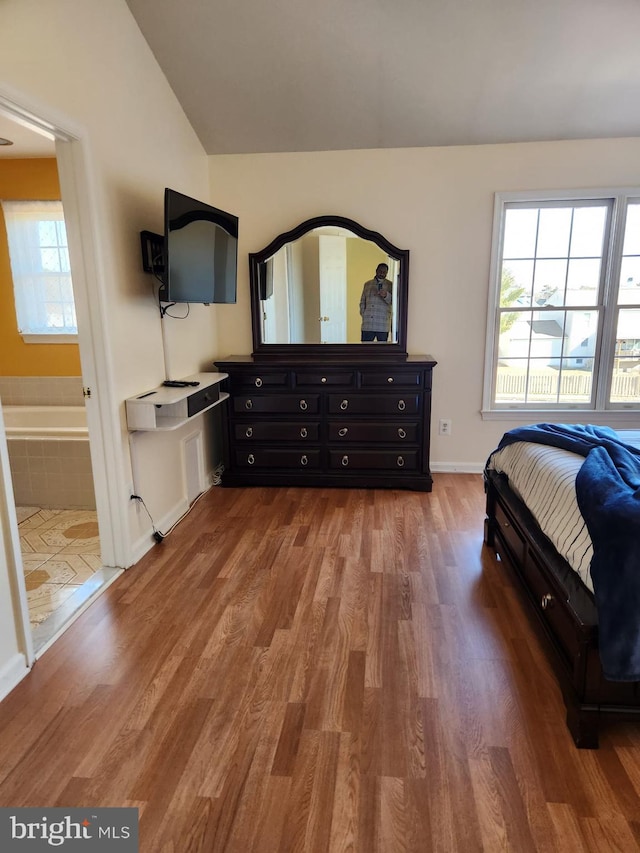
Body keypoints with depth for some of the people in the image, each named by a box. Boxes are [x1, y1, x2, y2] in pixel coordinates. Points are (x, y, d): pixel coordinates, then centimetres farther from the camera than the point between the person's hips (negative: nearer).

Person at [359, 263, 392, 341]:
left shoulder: (390, 285, 8)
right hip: (367, 325, 2)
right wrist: (363, 314, 6)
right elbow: (362, 302, 21)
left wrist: (386, 295, -23)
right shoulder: (367, 284, 18)